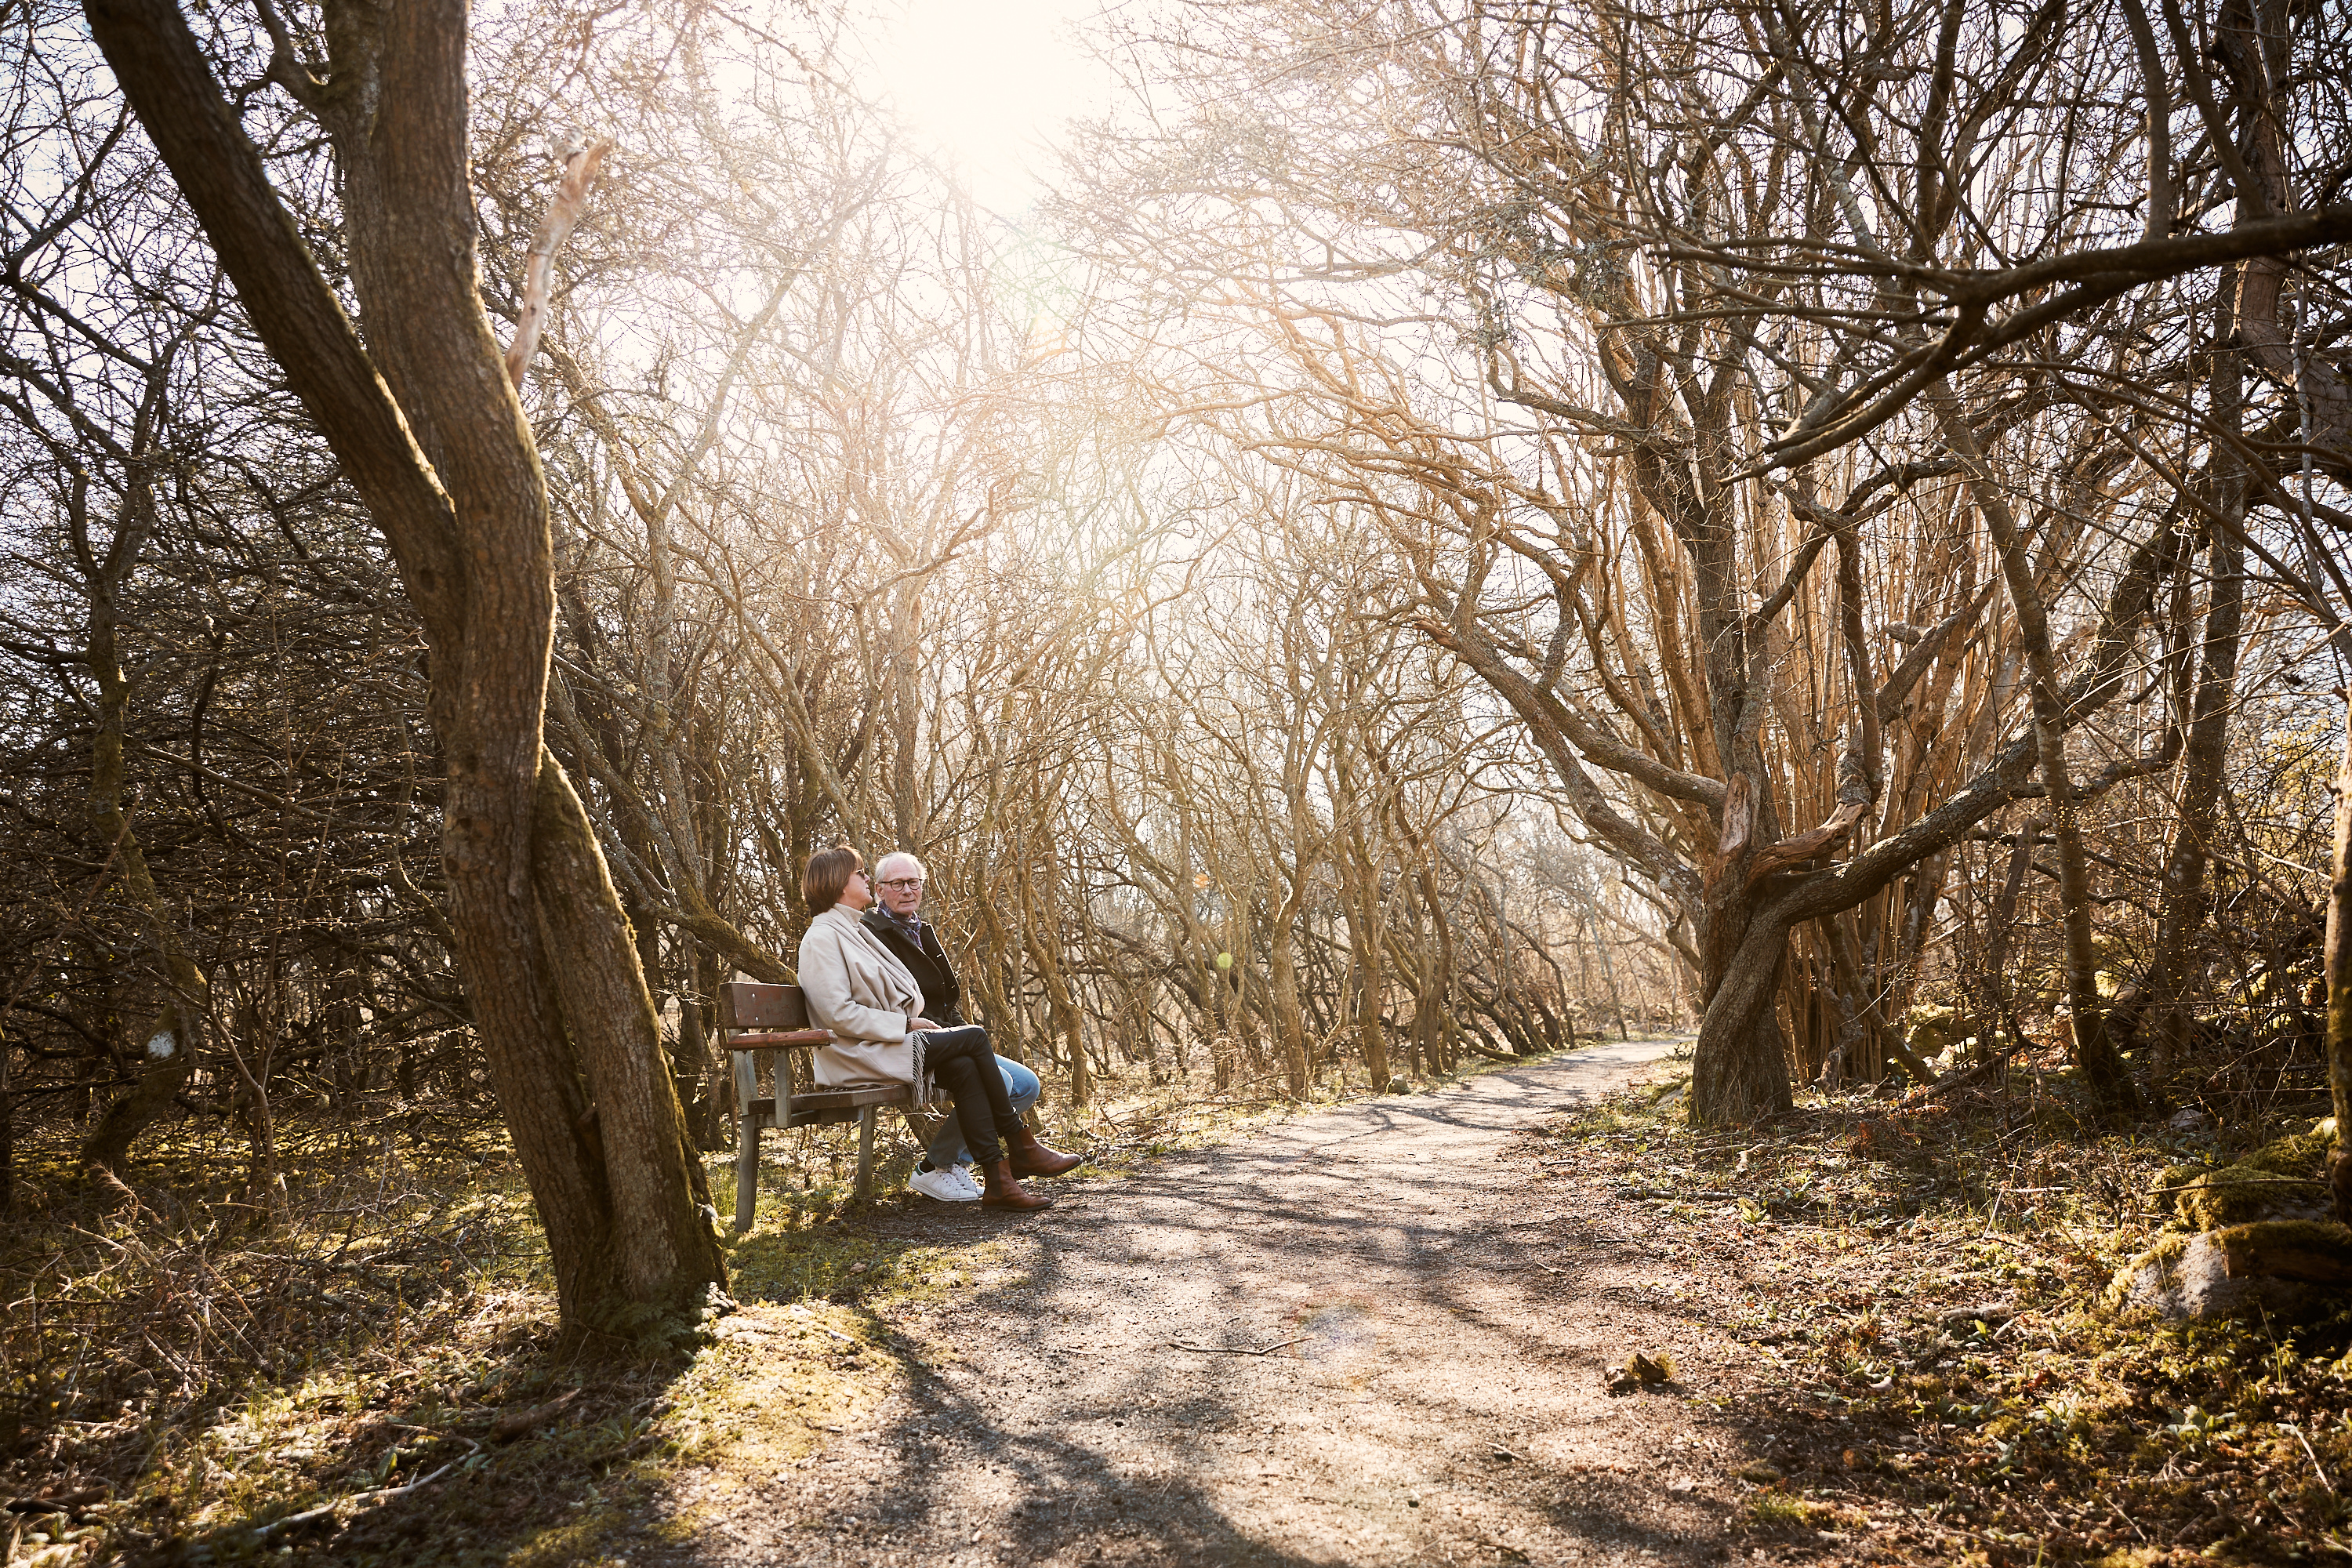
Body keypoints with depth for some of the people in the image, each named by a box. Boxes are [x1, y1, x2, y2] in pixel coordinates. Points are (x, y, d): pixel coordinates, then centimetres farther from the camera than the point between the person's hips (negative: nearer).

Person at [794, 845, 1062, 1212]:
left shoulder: (853, 932, 21)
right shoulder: (822, 938, -10)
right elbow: (838, 1013, -19)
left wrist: (912, 1022, 5)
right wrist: (905, 1024, -15)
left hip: (885, 1043, 9)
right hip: (858, 1055, -9)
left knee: (964, 1066, -16)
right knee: (975, 1037, -14)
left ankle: (998, 1179, -18)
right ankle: (1018, 1141, -3)